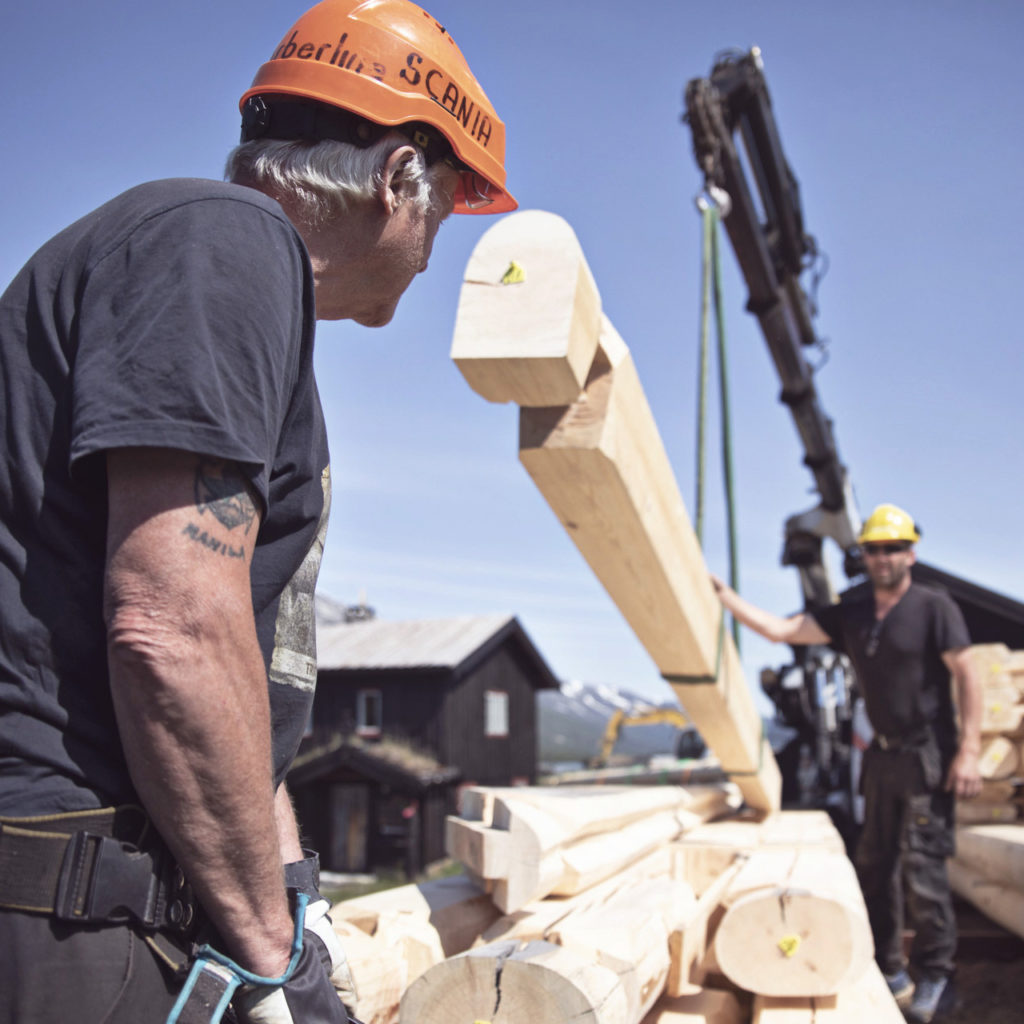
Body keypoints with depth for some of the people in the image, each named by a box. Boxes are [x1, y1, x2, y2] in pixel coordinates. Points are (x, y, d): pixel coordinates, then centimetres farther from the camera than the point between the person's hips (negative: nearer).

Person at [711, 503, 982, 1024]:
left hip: (928, 756, -6)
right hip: (883, 755, 6)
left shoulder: (933, 606, -9)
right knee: (874, 865, 11)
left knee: (922, 867, -7)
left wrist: (968, 750, -18)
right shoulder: (851, 613, 6)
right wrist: (724, 595, -4)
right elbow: (781, 629, 3)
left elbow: (966, 676, -12)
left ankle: (935, 978, 9)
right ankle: (887, 971, 23)